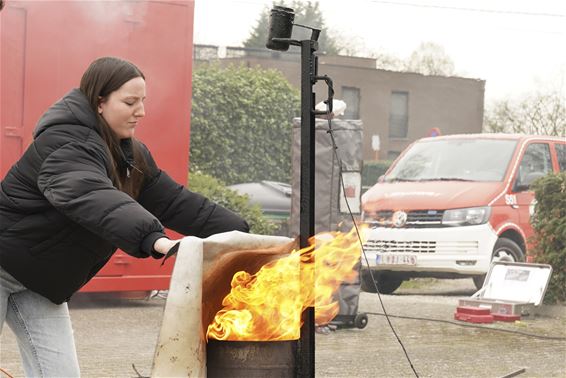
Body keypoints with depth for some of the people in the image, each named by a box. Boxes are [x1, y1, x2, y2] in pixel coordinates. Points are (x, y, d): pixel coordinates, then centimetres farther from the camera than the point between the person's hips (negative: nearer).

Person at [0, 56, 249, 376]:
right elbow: (93, 198, -44)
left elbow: (177, 202, 2)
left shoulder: (131, 155, 3)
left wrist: (241, 234, -9)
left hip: (41, 282, 8)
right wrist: (154, 239, -59)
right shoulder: (66, 143, -26)